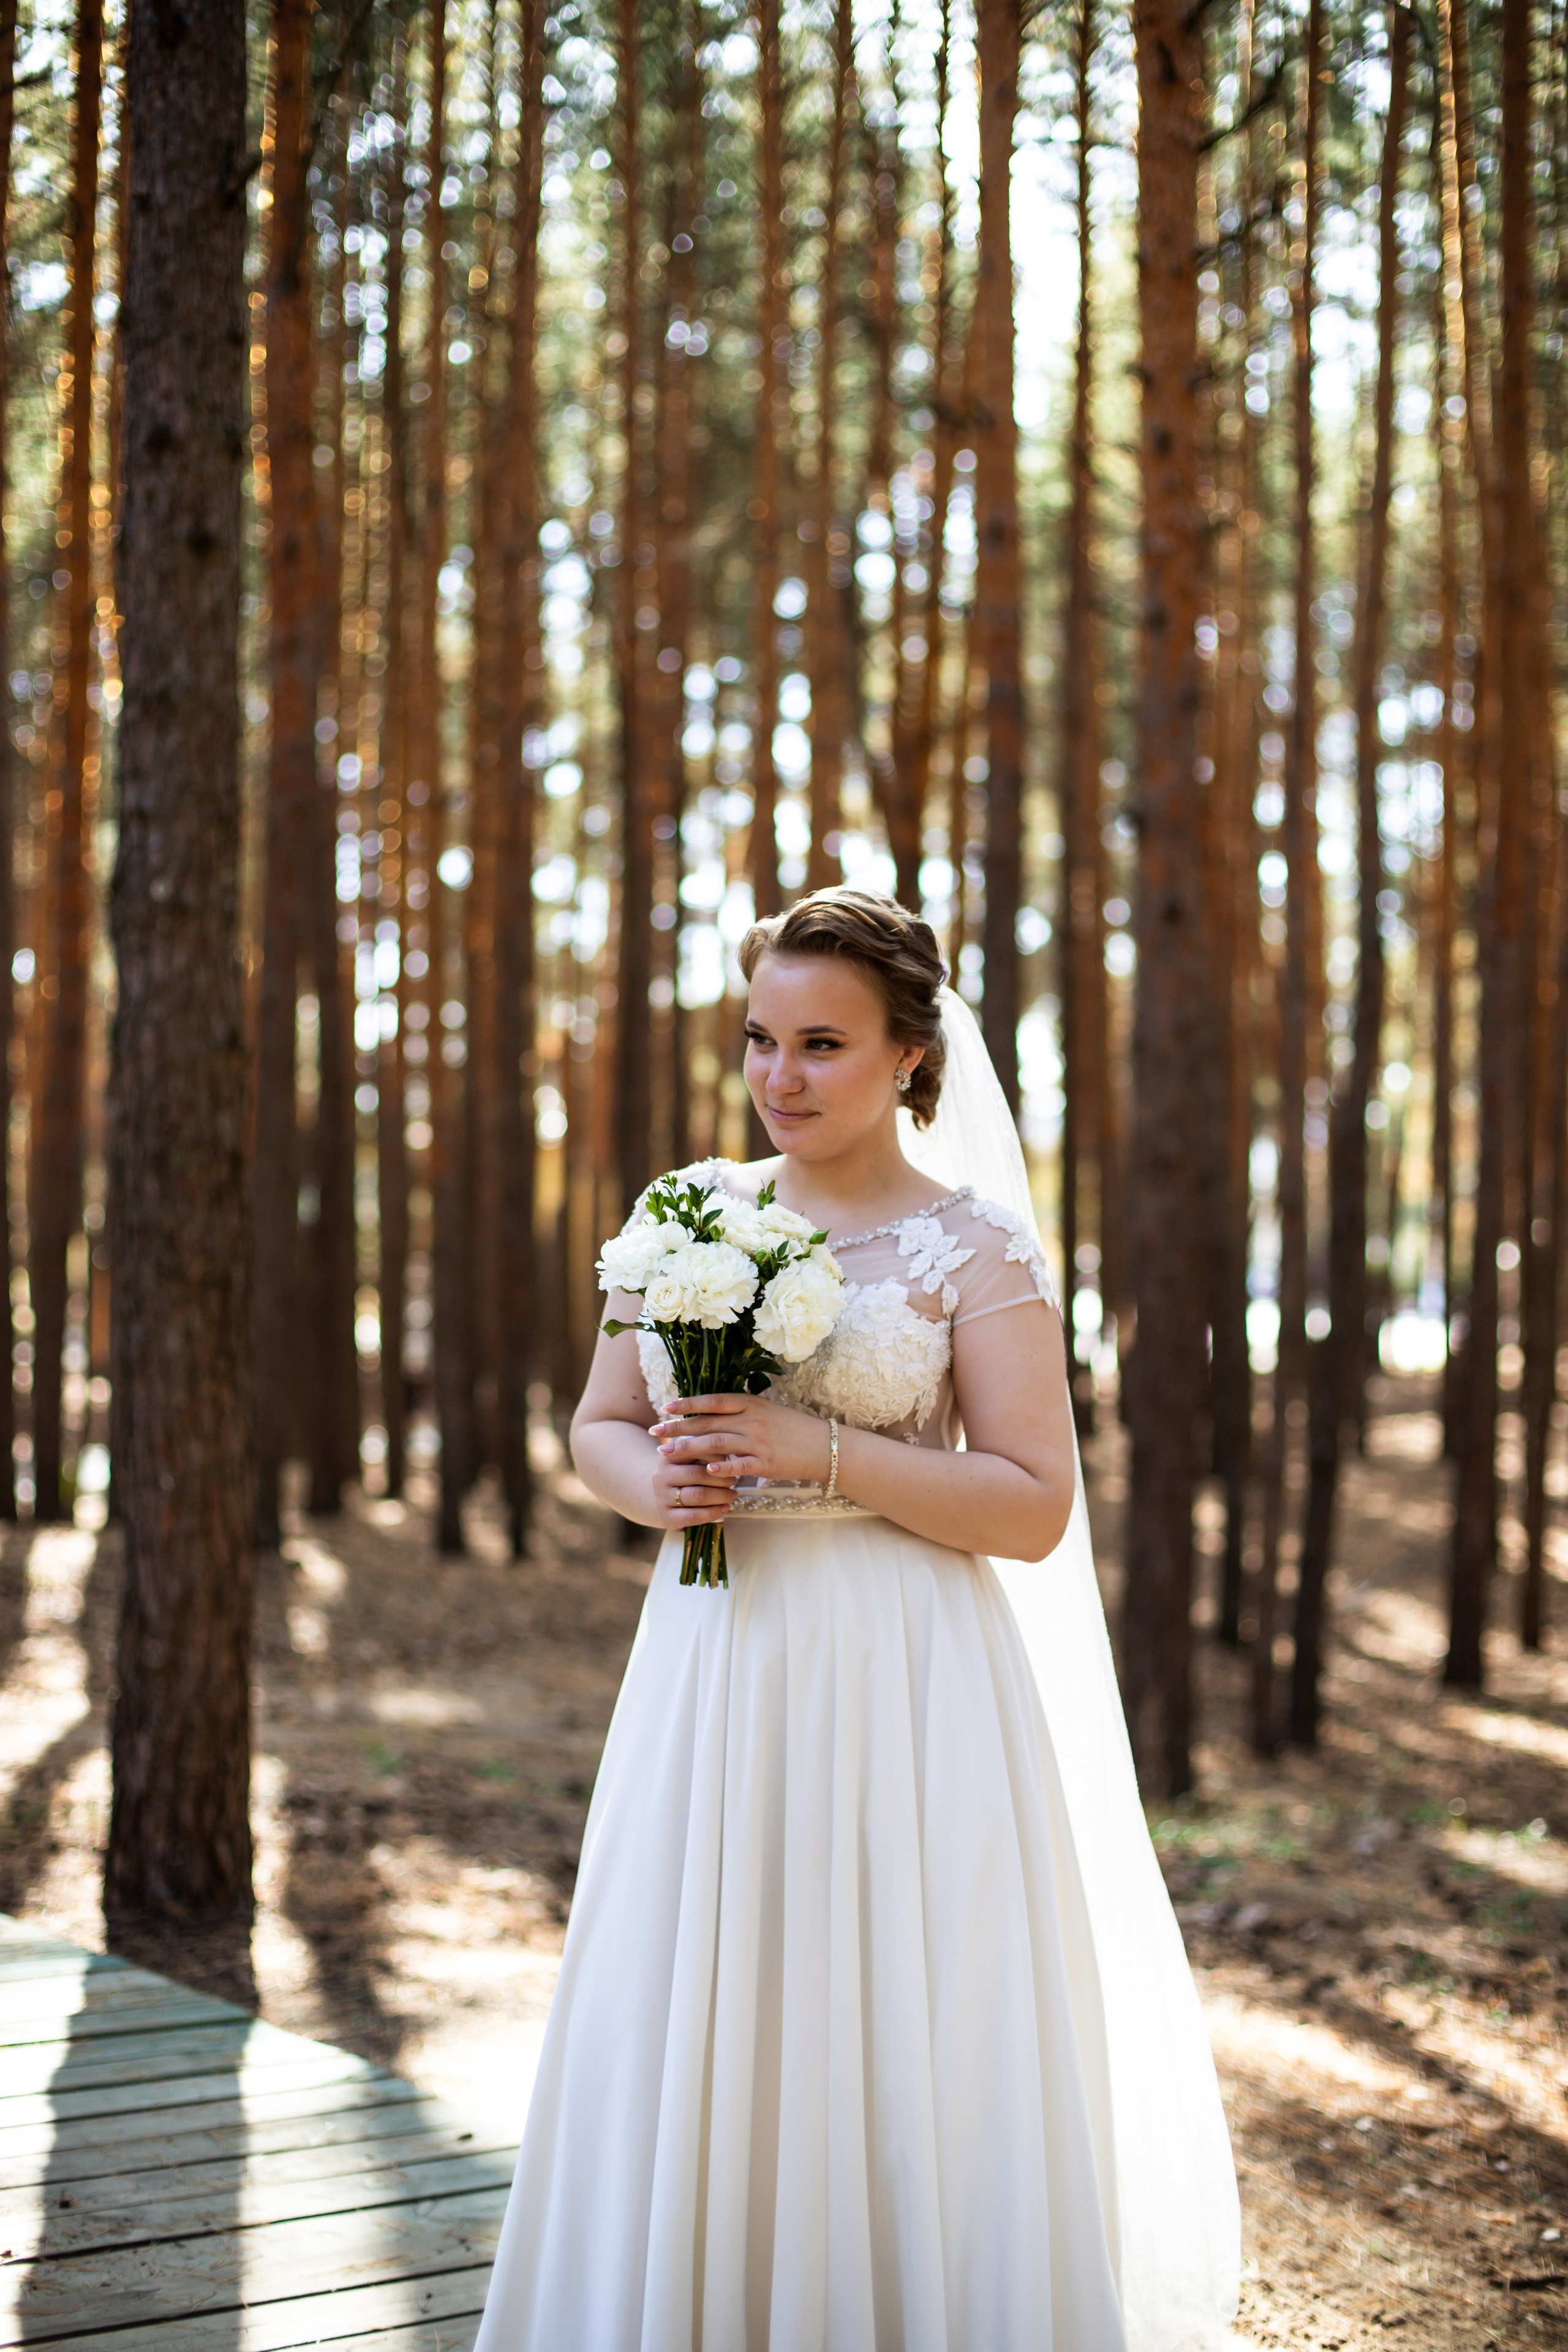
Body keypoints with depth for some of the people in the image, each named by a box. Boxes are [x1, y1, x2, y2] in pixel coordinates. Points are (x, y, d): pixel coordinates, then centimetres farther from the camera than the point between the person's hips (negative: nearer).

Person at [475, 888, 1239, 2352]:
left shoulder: (976, 1244, -5)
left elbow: (1033, 1509, -9)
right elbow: (598, 1425, 15)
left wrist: (819, 1452, -18)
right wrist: (654, 1485, -8)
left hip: (903, 1693, -4)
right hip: (711, 1679, 4)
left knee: (899, 2065, 2)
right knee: (685, 2059, 9)